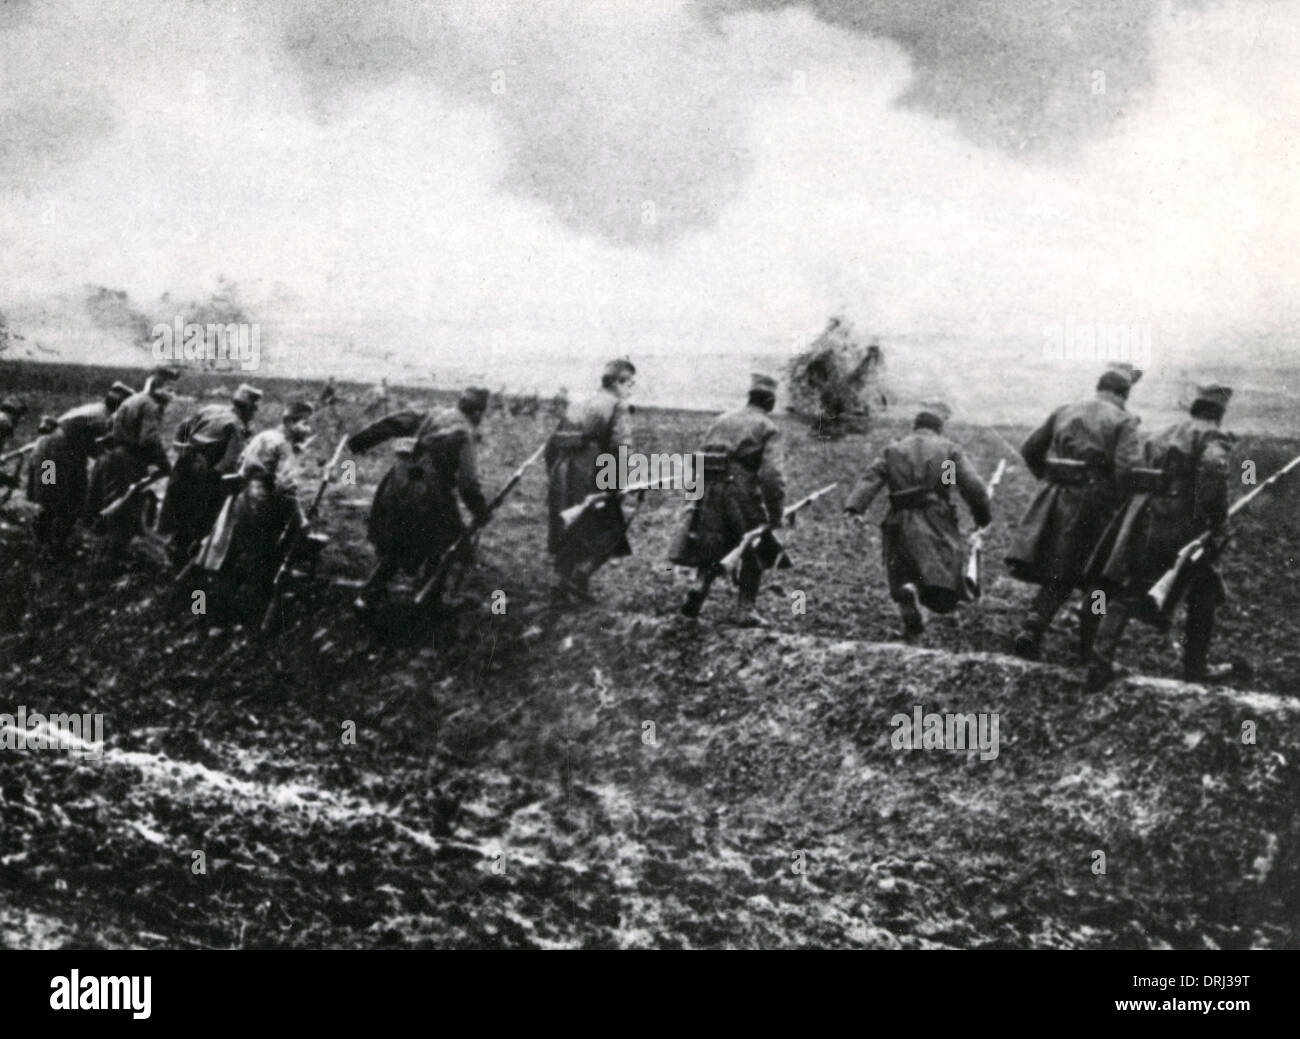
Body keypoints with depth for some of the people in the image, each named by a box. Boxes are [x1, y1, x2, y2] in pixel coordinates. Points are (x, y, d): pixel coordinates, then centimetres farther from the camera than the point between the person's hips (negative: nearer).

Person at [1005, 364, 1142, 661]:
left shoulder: (1064, 412, 12)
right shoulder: (1123, 421, -3)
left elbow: (1030, 450, 14)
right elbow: (1125, 468, -16)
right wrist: (1120, 504, -2)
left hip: (1057, 500, 4)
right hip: (1094, 501, -4)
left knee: (1057, 576, 12)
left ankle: (1031, 628, -7)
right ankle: (1089, 646, 12)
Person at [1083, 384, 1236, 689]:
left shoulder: (1161, 435, 22)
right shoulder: (1213, 437, 0)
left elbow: (1140, 477, 22)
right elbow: (1214, 466, -22)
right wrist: (1216, 514, -14)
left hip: (1143, 519, 5)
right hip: (1181, 524, -5)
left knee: (1124, 592, 5)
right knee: (1204, 590, 16)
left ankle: (1101, 661, -7)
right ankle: (1195, 665, 20)